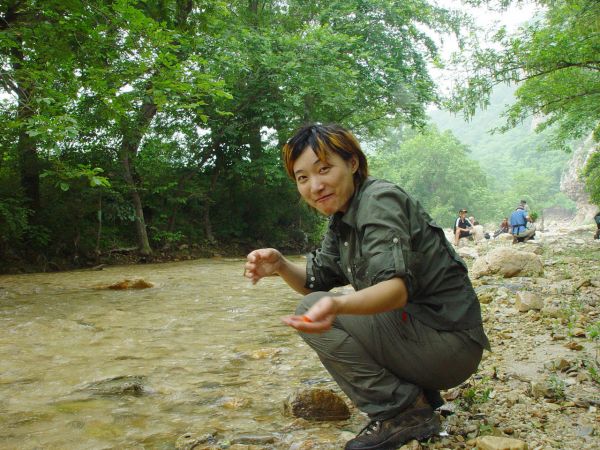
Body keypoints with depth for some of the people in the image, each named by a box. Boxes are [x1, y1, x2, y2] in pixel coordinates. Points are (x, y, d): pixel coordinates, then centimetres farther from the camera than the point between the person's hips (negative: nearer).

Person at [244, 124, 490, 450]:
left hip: (449, 342, -9)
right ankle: (418, 394, 12)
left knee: (311, 311, -16)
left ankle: (405, 412, -7)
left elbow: (398, 286, -31)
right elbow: (316, 282, 11)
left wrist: (337, 306, -49)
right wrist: (280, 265, -9)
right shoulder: (340, 220, 12)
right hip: (418, 333, 10)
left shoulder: (380, 200, -16)